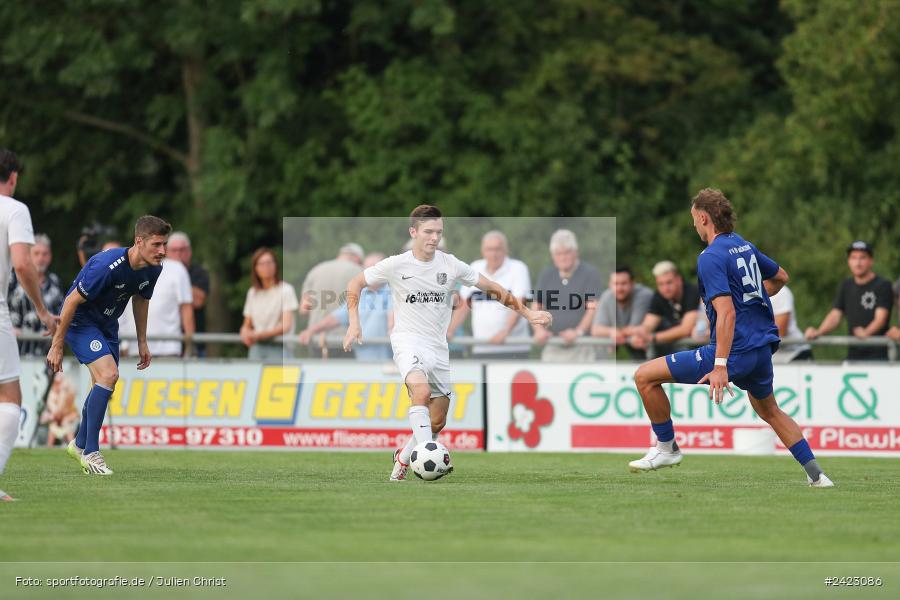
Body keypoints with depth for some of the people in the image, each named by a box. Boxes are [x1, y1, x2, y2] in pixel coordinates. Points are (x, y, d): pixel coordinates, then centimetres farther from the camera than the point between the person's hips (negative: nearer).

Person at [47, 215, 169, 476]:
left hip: (107, 324, 8)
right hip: (80, 321, -8)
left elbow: (140, 300, 11)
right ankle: (90, 452, -16)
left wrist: (142, 343, 14)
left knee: (104, 385, 15)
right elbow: (72, 301, -25)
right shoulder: (107, 266, -33)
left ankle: (80, 444, 38)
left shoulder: (153, 268, -10)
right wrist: (57, 346, -20)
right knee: (108, 375, -23)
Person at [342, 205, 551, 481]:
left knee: (437, 421, 8)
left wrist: (527, 312, 0)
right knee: (422, 389, -34)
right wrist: (354, 323, -4)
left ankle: (403, 456, 34)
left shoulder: (451, 265, -1)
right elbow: (355, 284, 6)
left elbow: (492, 287, 6)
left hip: (439, 347, 4)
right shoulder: (396, 265, -6)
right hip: (408, 341, -4)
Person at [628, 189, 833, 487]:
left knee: (645, 376, -4)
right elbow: (780, 277, 28)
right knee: (769, 410, 32)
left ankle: (666, 447, 7)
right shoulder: (745, 246, 11)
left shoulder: (711, 257, -14)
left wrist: (720, 365, -28)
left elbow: (726, 312, -24)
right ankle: (815, 474, 28)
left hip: (734, 351, -9)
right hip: (763, 348, 9)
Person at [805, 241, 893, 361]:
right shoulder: (846, 286, 18)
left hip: (877, 353, -6)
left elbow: (881, 317, -13)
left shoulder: (883, 286, -2)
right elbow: (835, 315, 14)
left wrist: (866, 332, -33)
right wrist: (818, 332, -5)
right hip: (853, 353, 6)